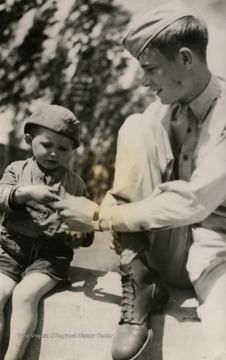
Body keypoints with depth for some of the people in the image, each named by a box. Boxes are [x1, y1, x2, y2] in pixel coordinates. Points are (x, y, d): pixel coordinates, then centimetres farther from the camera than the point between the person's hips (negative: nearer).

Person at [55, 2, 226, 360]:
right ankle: (138, 288, -17)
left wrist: (100, 216, -22)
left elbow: (194, 202, -26)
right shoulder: (163, 108, 0)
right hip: (163, 246, 6)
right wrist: (85, 222, -10)